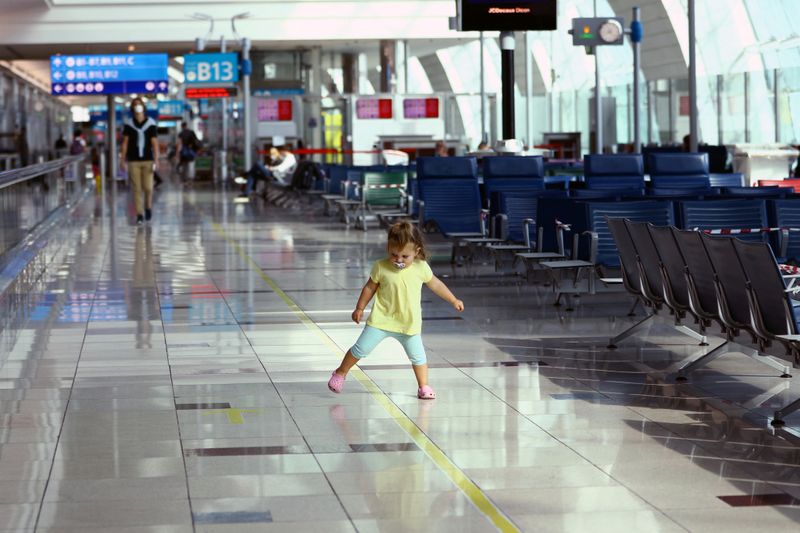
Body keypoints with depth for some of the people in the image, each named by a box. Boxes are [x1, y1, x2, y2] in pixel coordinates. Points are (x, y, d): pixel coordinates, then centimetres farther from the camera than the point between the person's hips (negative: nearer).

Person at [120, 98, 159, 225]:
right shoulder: (128, 124, 3)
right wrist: (122, 161, -2)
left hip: (148, 160, -1)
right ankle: (139, 215, 3)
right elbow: (124, 143, 4)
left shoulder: (151, 124, 1)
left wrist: (156, 161, -8)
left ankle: (148, 207, 24)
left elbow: (155, 144, -1)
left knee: (148, 187, -5)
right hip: (133, 161, 1)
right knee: (136, 189, -2)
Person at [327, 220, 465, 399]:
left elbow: (435, 284, 8)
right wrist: (359, 309, 4)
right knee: (361, 349, 0)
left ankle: (423, 386, 21)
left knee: (417, 356, 6)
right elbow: (370, 288, 1)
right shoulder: (381, 267, -12)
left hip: (409, 323, 1)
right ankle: (340, 373, 19)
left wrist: (453, 301, 15)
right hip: (381, 319, -1)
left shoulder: (421, 267, -8)